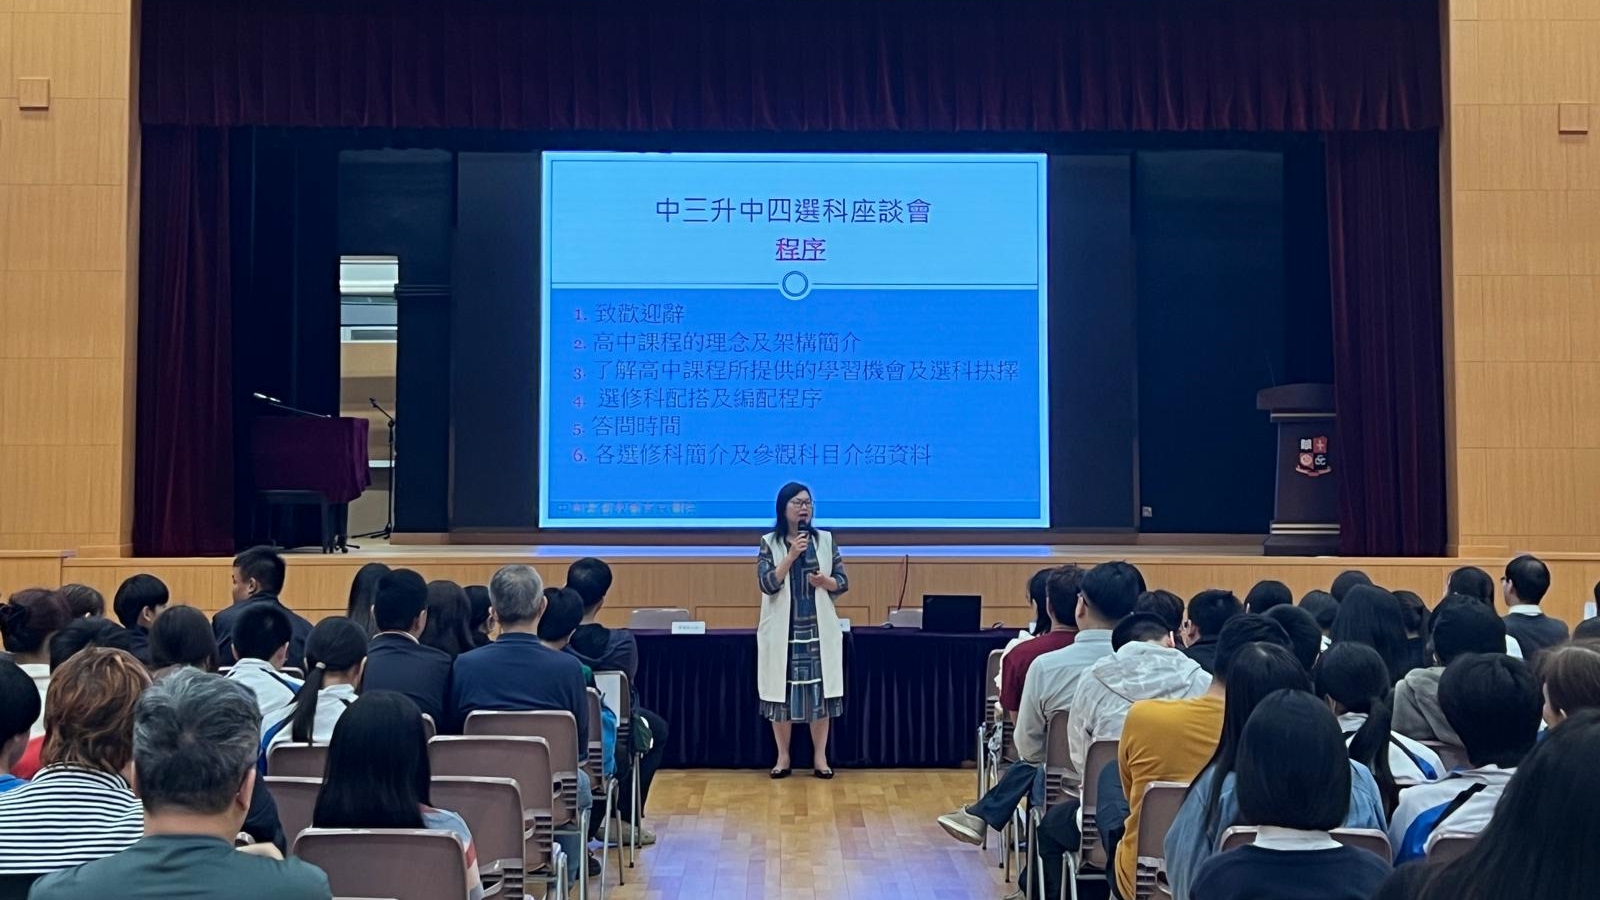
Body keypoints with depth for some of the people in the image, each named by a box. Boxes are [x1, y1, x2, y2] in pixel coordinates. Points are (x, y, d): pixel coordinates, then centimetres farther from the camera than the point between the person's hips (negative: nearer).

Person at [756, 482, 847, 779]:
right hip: (783, 630, -1)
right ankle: (783, 757, 13)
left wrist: (825, 582, -14)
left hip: (818, 628, 1)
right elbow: (767, 584, -11)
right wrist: (791, 555, -17)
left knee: (820, 689, 0)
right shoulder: (769, 543, 0)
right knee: (781, 690, 1)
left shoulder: (826, 540, 5)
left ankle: (820, 757, 9)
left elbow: (843, 583, 6)